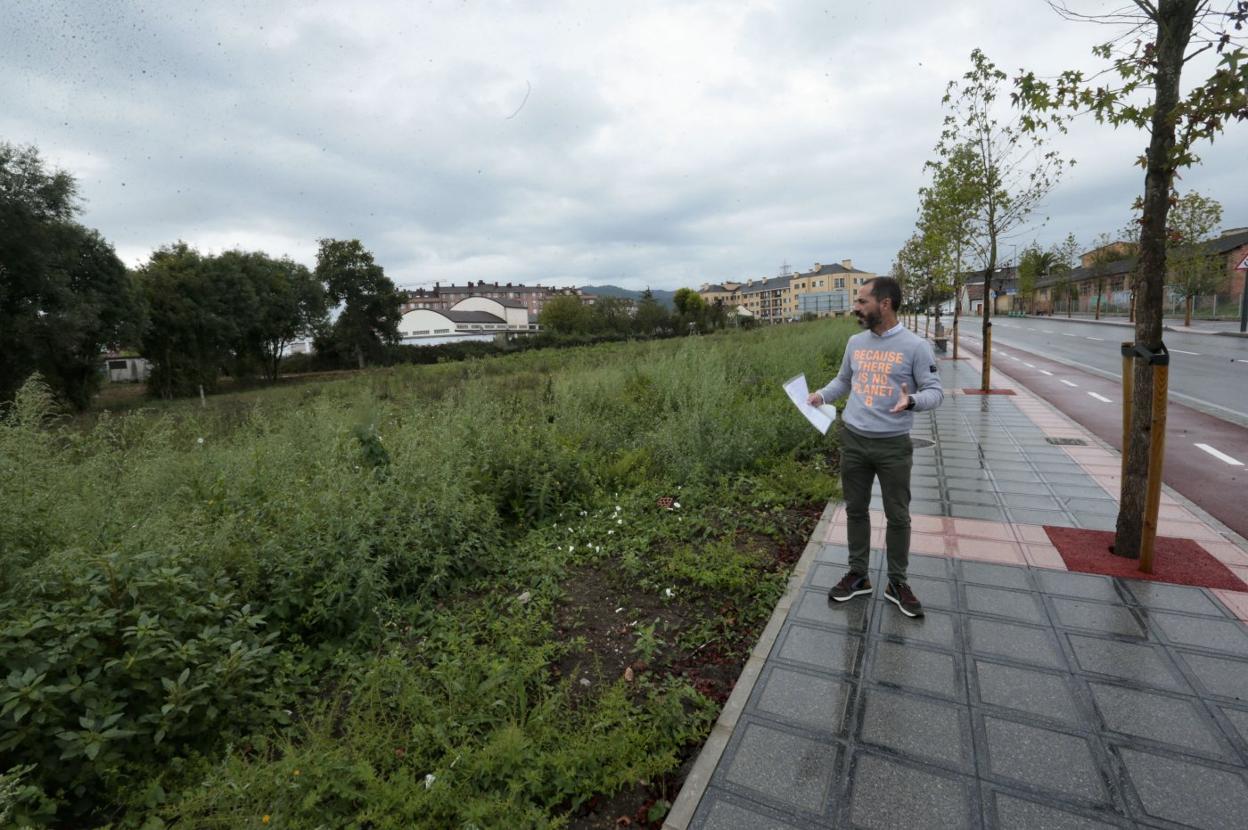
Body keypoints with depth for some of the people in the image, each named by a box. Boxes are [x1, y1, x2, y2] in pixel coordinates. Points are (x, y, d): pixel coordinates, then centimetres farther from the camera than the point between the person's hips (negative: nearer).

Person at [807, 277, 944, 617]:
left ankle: (897, 583, 25)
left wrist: (911, 401, -30)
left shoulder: (915, 345, -9)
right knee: (855, 510, 13)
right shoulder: (855, 342, 6)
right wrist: (821, 395, 3)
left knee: (898, 516, 8)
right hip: (853, 439, 4)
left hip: (893, 445, -4)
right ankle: (858, 575, 28)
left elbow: (935, 391, -9)